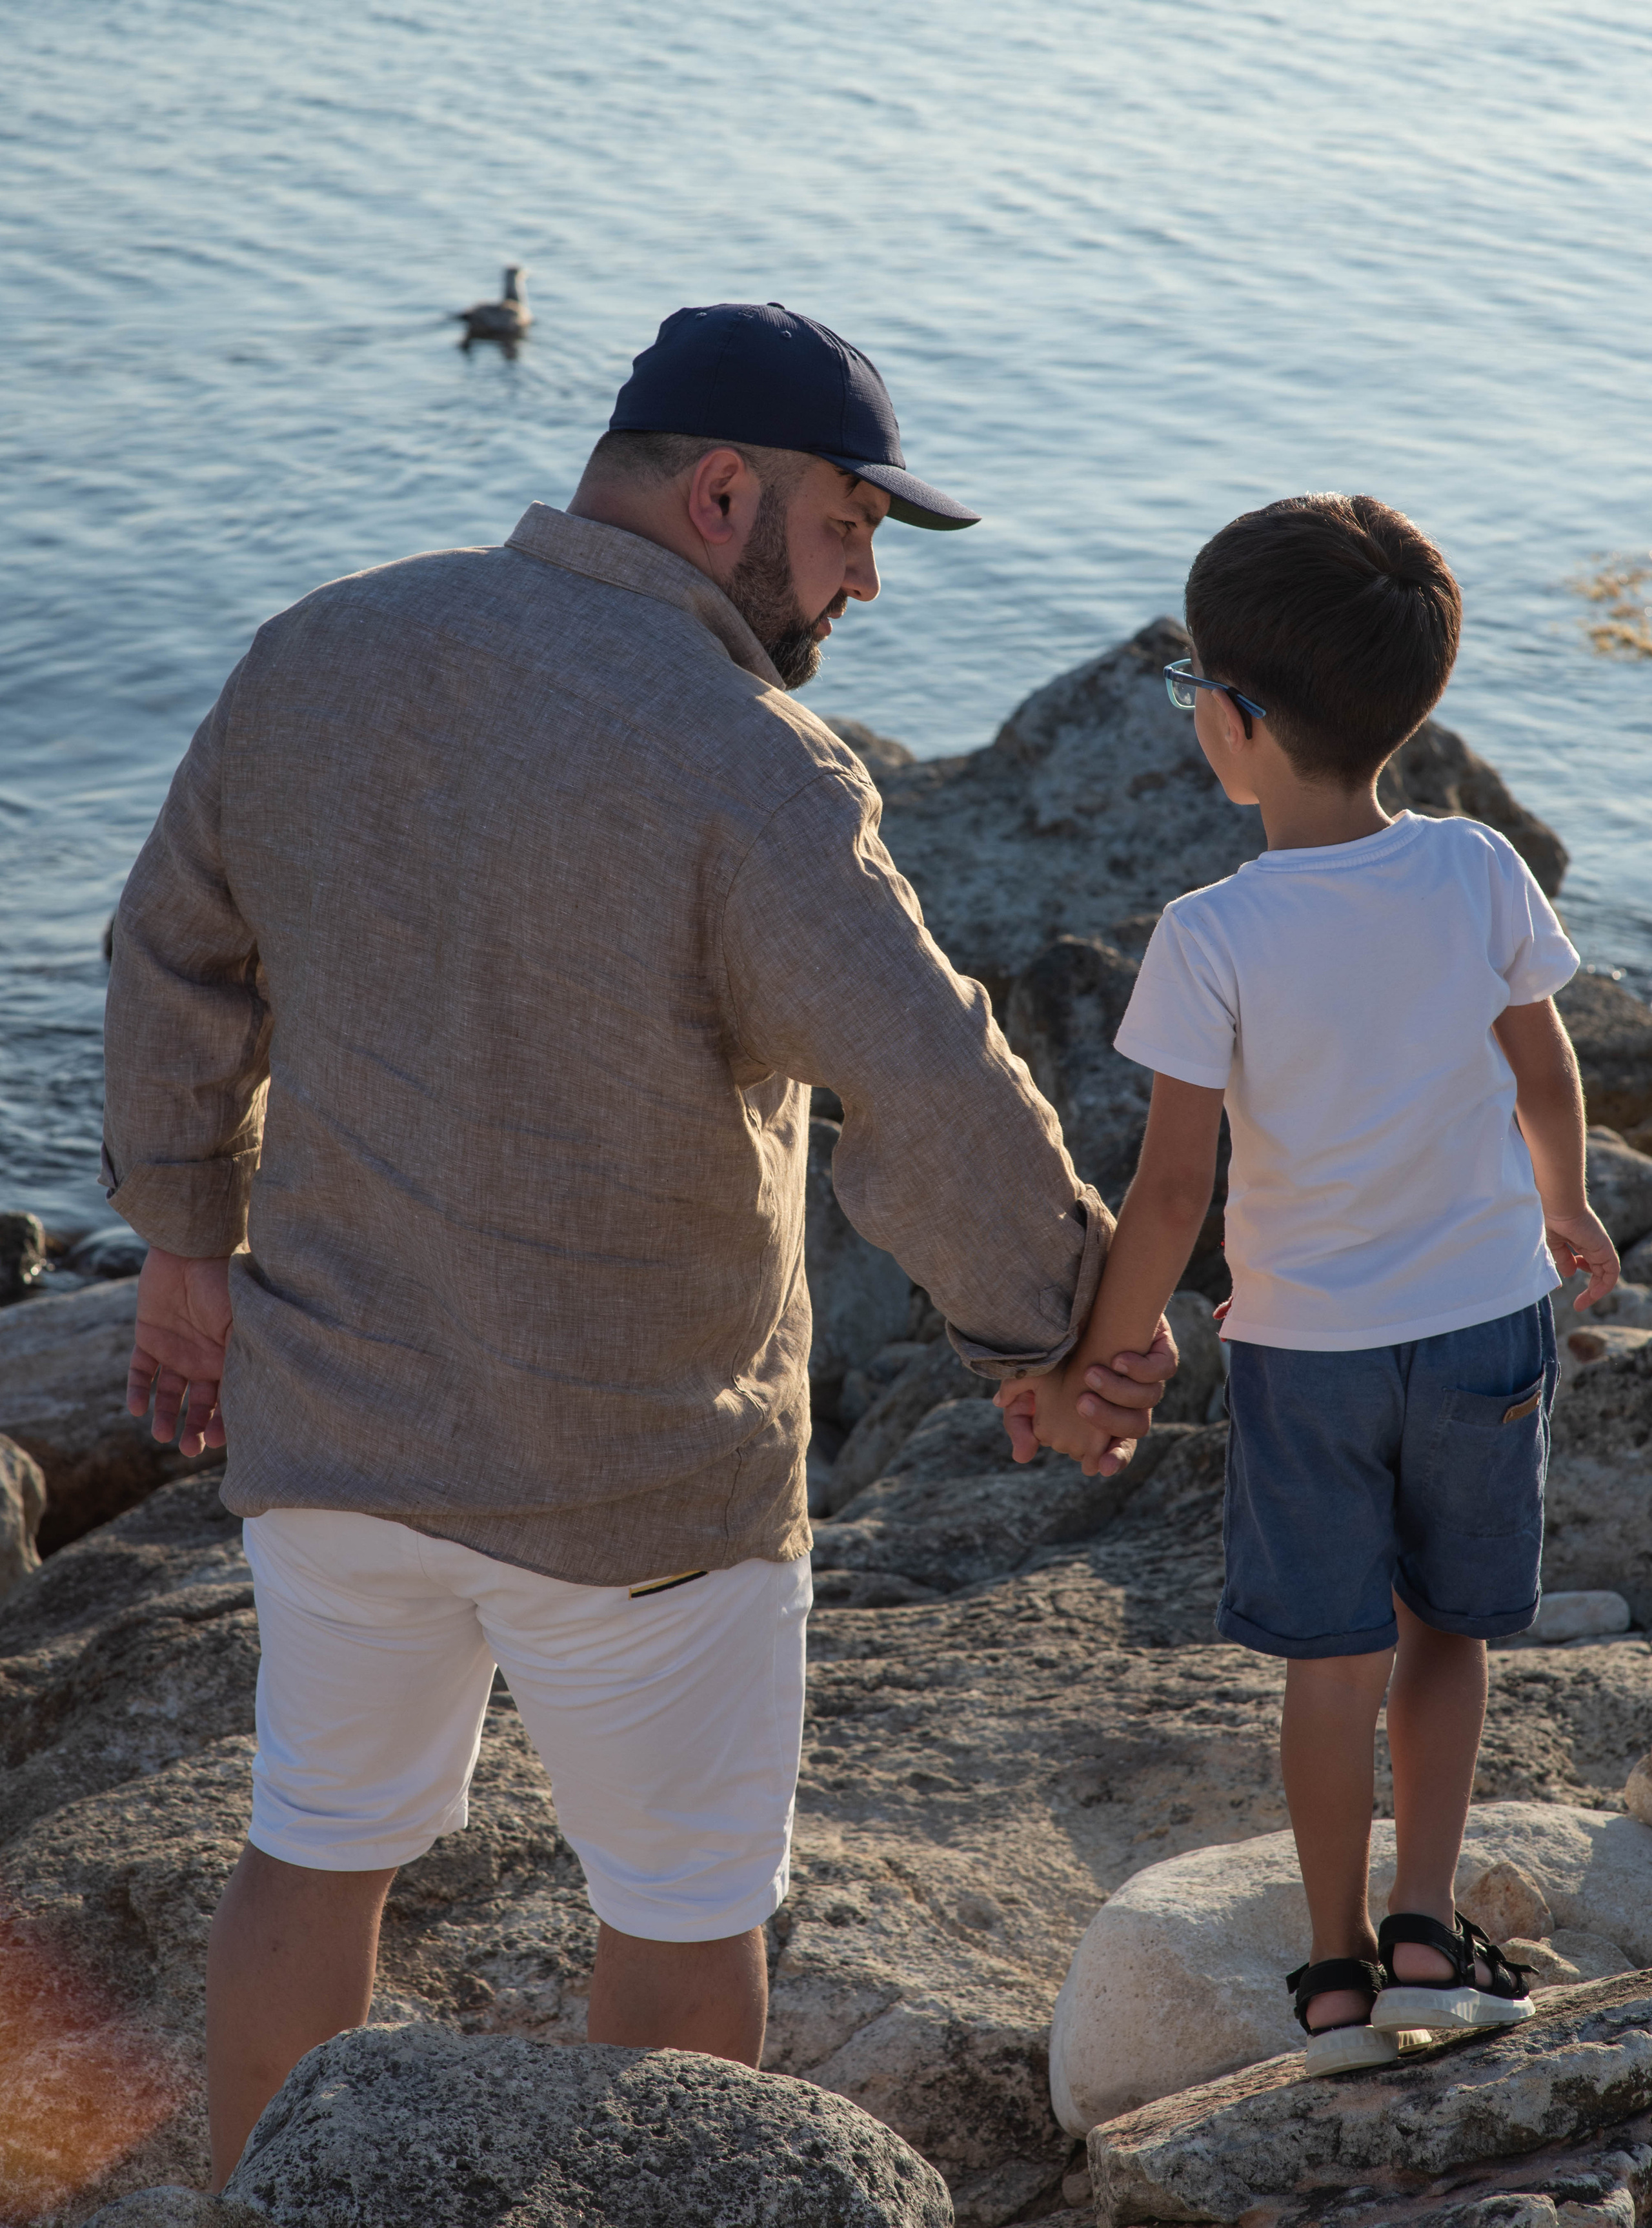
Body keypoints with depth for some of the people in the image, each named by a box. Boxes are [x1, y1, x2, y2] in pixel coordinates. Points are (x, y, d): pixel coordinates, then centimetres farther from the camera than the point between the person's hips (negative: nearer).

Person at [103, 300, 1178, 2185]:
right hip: (634, 1474, -5)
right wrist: (1068, 1328, -9)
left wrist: (189, 1251, 19)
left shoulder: (320, 655, -3)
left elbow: (183, 965, 8)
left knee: (321, 1847, 24)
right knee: (686, 1900, 17)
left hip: (332, 1416, 6)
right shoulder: (745, 770, -23)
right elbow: (945, 1123, -27)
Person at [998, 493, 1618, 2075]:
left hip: (1303, 1343, -2)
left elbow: (1171, 1193, -18)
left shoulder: (1211, 939, -20)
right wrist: (1565, 1211, 23)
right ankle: (1426, 1931, 15)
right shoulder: (1478, 873, -11)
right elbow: (1545, 1075, 3)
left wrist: (1082, 1371, -7)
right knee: (1446, 1634, 20)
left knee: (1335, 1660, 12)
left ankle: (1341, 1972, 23)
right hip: (1485, 1317, 2)